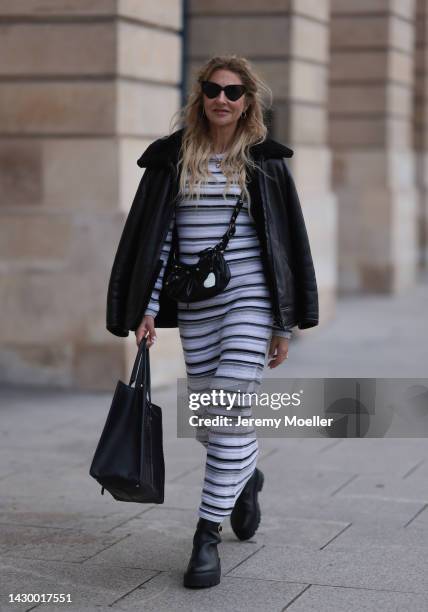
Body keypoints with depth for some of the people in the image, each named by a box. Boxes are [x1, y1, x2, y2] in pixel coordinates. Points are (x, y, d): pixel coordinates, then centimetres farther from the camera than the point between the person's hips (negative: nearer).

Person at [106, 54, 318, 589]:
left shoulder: (265, 162, 2)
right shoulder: (173, 159, 6)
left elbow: (287, 243, 4)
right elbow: (155, 238, 6)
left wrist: (285, 324, 0)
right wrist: (148, 310, -1)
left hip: (250, 298, -3)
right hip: (195, 304, 3)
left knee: (230, 413, -13)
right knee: (208, 421, 10)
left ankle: (208, 536, -4)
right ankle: (246, 476, 43)